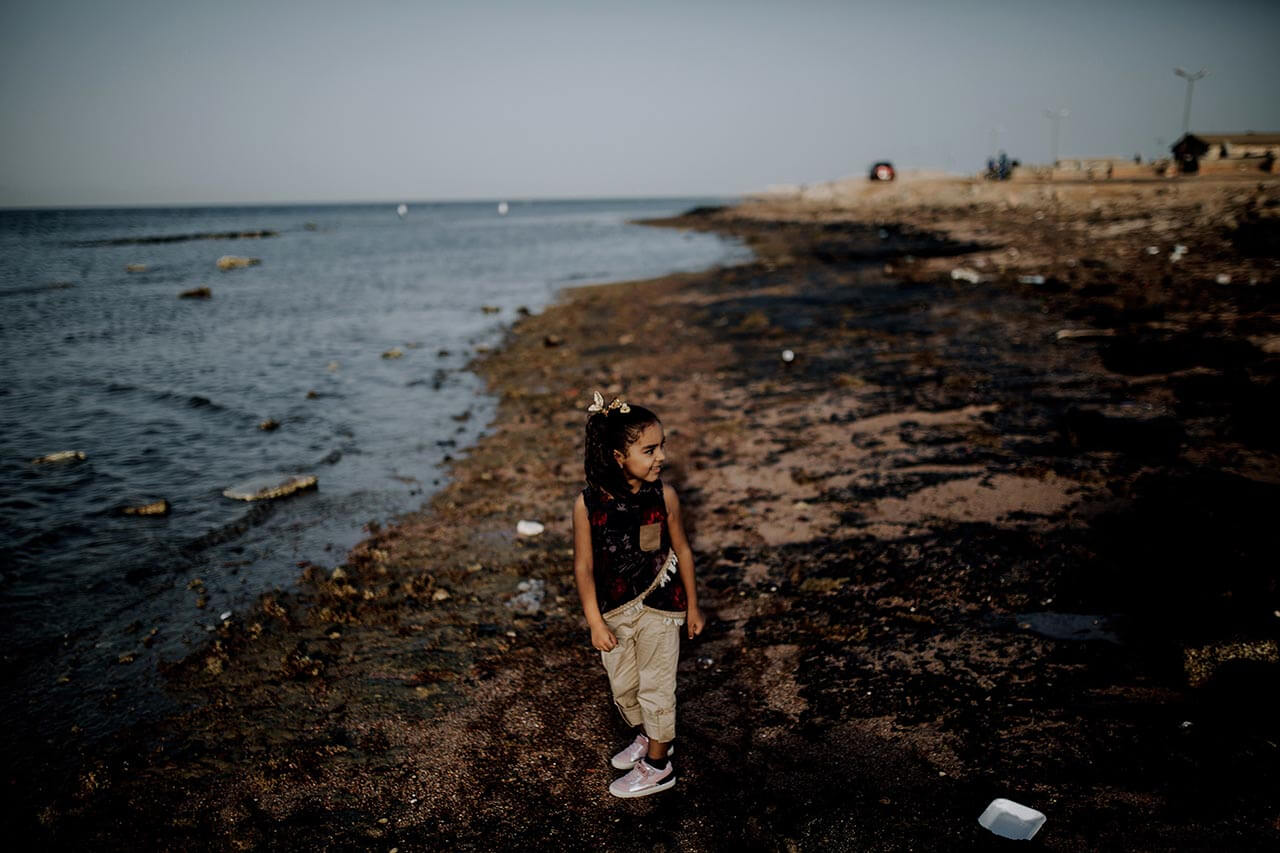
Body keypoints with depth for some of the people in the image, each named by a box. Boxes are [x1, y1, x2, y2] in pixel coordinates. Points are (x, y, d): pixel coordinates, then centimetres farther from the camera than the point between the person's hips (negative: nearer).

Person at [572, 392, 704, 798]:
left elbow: (681, 550, -2)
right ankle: (647, 737, 47)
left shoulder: (663, 496, -15)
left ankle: (657, 764, 31)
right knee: (622, 687, 20)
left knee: (655, 686, 11)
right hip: (613, 612, 2)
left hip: (659, 609, -1)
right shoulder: (587, 504, -18)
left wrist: (692, 606, 5)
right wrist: (595, 623, -9)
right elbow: (583, 567, -10)